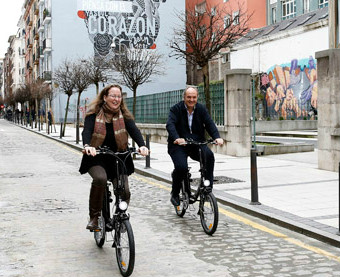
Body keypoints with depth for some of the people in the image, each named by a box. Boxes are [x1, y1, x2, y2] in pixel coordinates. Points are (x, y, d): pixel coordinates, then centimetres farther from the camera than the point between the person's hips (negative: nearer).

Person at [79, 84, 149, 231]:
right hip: (96, 158, -2)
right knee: (100, 179, -32)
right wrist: (87, 146, -38)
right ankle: (94, 218, -16)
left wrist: (142, 145, -30)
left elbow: (134, 130, -11)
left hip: (118, 158, 3)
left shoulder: (124, 115, 4)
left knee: (124, 191, -11)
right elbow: (87, 131, -16)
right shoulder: (94, 114, -2)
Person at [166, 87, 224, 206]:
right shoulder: (176, 109, -3)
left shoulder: (201, 109, 7)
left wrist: (217, 137, -23)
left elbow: (210, 124, -3)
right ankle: (175, 194, 1)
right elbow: (170, 125, -18)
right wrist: (176, 138, -38)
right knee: (181, 167, -25)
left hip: (197, 144, 3)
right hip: (179, 145, -3)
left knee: (209, 155, -28)